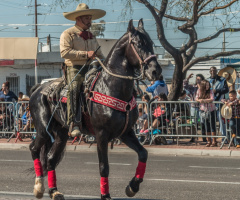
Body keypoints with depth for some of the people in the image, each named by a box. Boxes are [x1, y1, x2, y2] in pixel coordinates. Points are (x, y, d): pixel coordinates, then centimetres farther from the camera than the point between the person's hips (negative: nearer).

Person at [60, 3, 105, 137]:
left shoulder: (92, 37, 25)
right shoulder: (68, 34, 4)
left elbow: (100, 55, 30)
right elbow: (65, 52, -12)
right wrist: (86, 54, -15)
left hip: (91, 69, 7)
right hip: (75, 68, -7)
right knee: (74, 88, -32)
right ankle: (73, 123, -38)